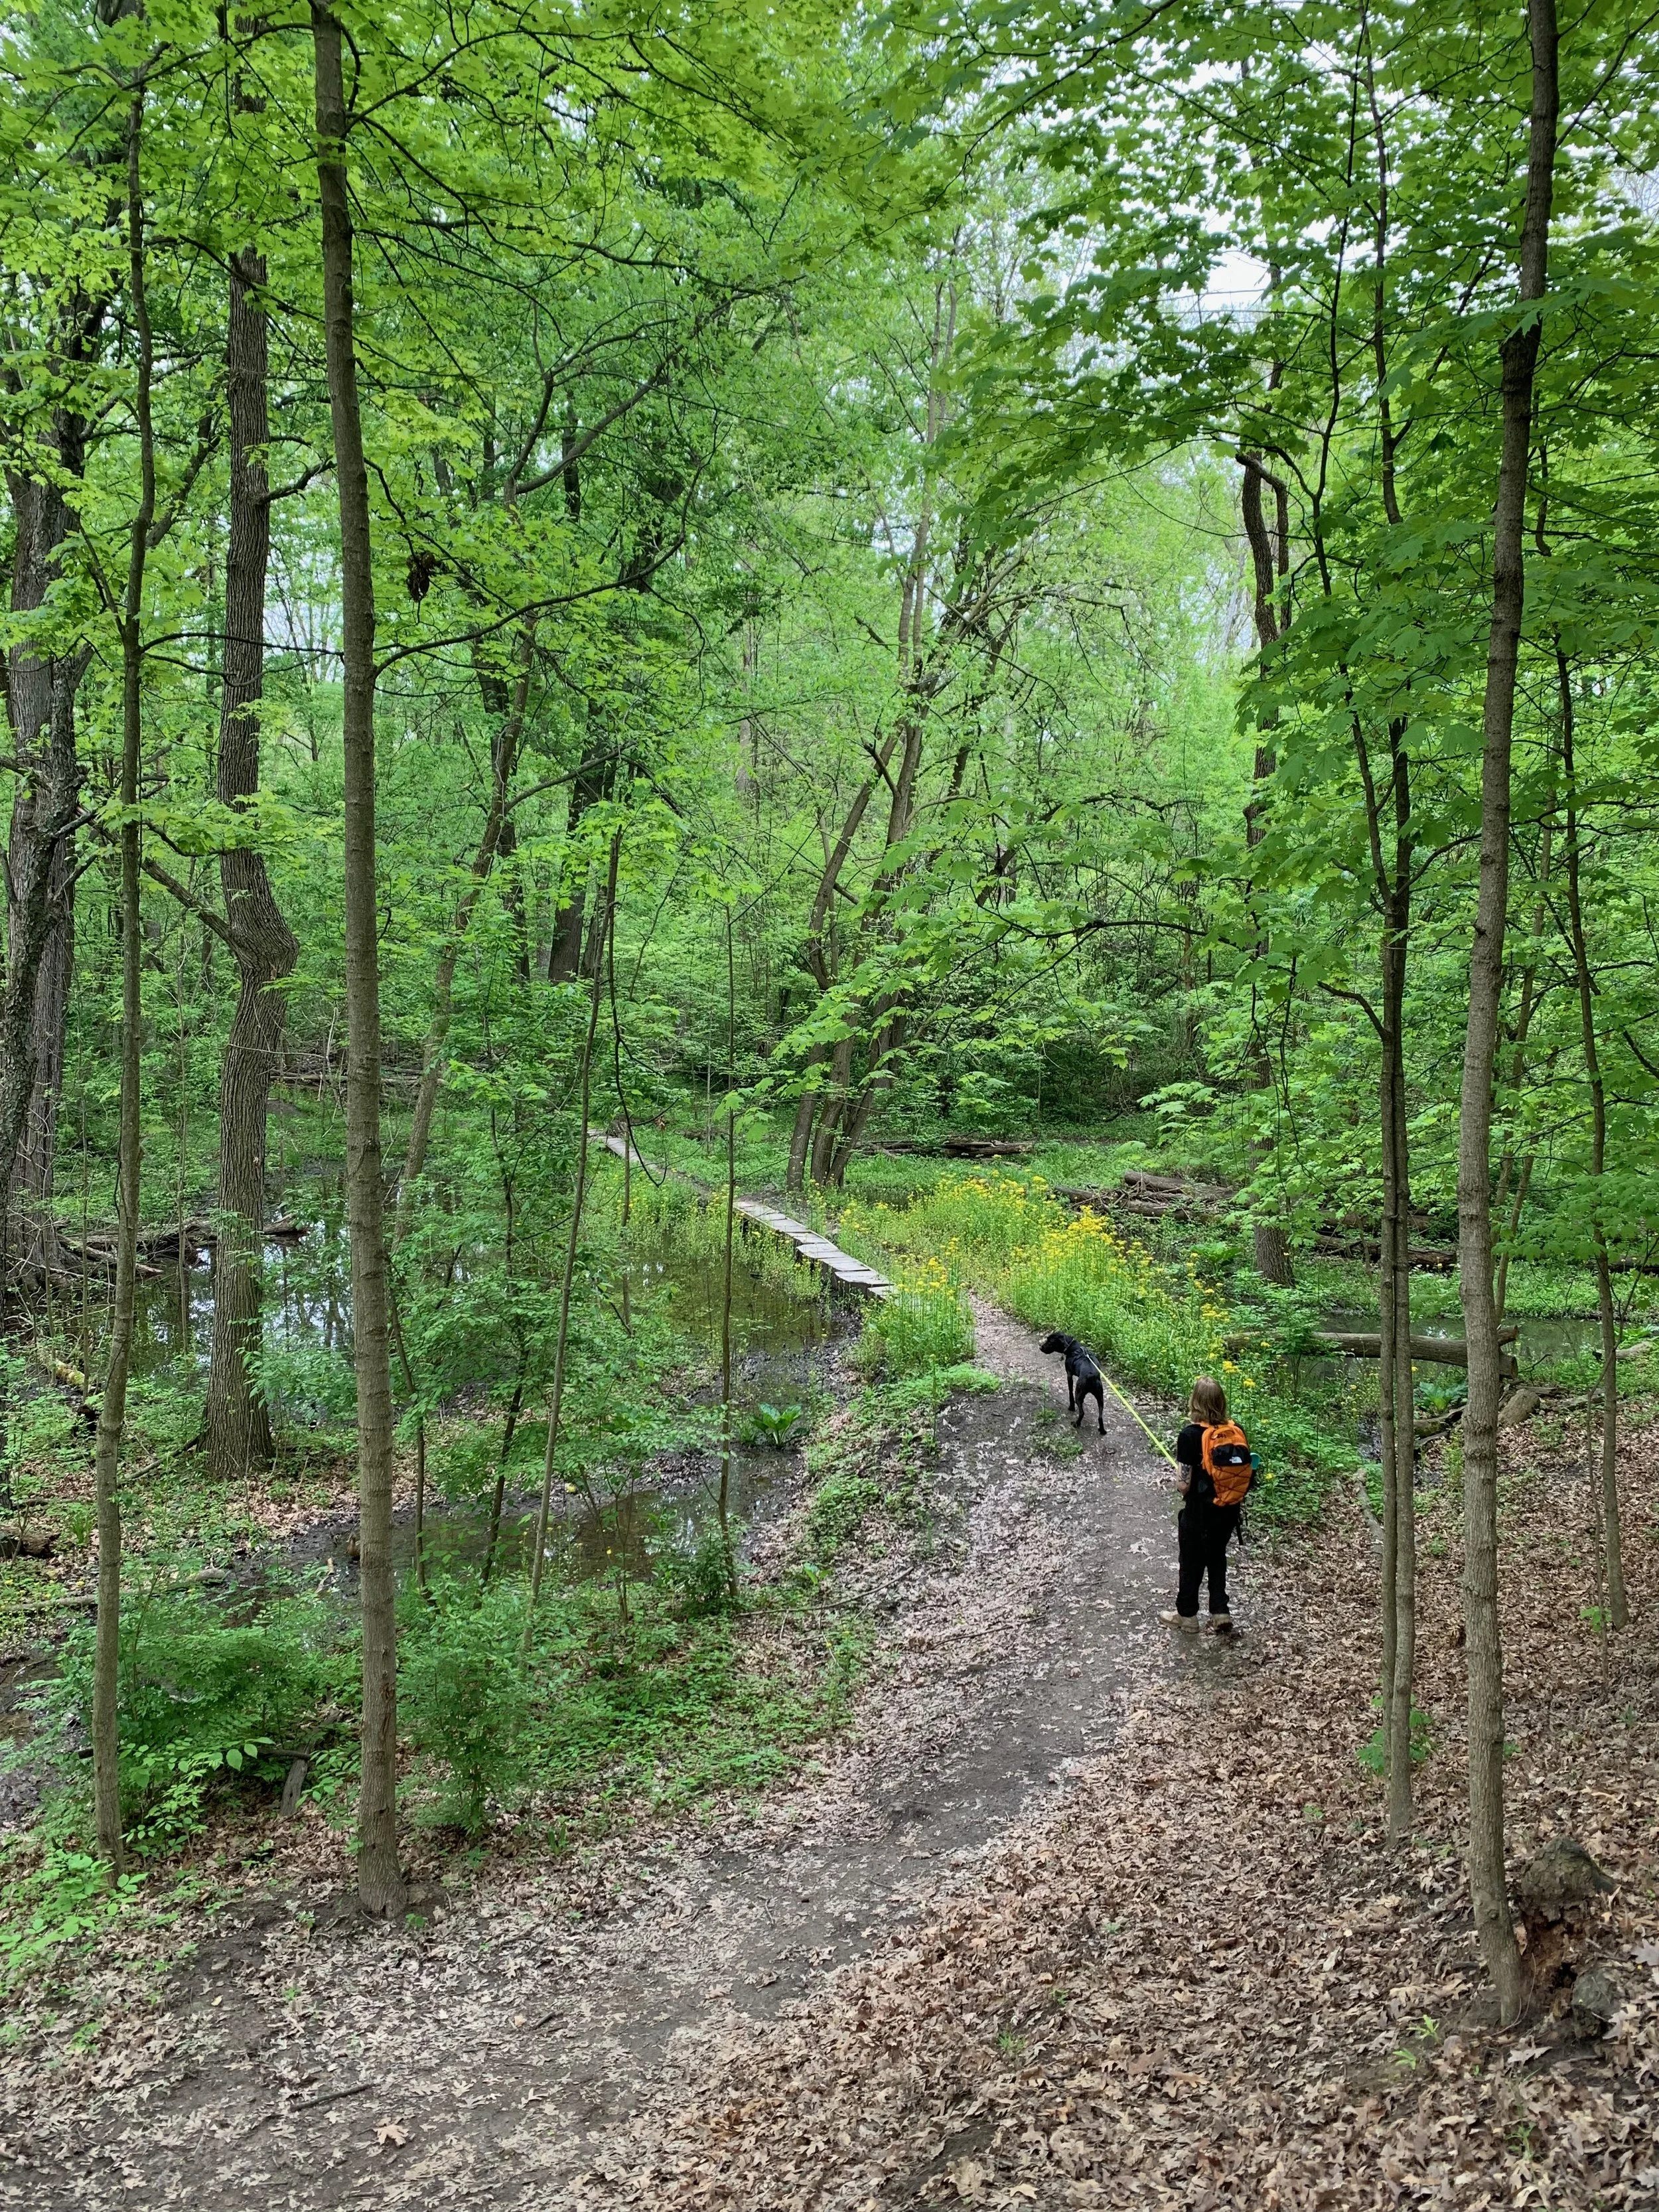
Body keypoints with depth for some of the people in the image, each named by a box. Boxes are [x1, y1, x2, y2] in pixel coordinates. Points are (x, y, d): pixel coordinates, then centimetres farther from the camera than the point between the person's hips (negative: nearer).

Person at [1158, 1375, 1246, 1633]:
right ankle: (1220, 1612, 26)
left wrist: (1177, 1474, -1)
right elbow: (1245, 1472, 2)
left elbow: (1183, 1485, -21)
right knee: (1217, 1556, 25)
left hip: (1199, 1513, -5)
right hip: (1230, 1511, 5)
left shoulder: (1190, 1435, -23)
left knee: (1192, 1562, 15)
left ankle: (1187, 1615, 29)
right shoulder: (1237, 1432, -7)